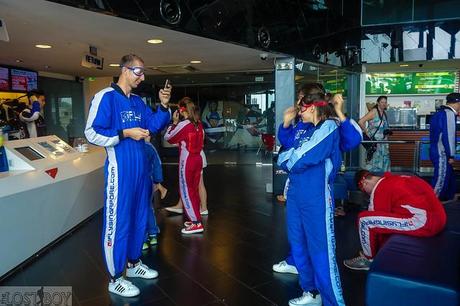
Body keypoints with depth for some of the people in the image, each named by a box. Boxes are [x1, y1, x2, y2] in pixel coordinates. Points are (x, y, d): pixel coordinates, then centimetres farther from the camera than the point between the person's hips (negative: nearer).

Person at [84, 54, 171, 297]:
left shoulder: (137, 101, 12)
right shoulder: (106, 97, -11)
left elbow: (154, 124, 15)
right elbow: (92, 133, -16)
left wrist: (164, 105, 0)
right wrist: (125, 133, -17)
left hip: (139, 167, 8)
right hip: (120, 168, -8)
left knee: (139, 216, 16)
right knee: (117, 221, -1)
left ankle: (134, 263, 34)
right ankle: (115, 279, 13)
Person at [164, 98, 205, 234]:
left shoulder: (183, 125, -15)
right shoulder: (199, 124, 4)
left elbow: (168, 138, -6)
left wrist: (174, 122, 1)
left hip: (187, 160, -7)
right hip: (198, 158, 7)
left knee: (186, 191, 1)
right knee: (194, 190, 16)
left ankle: (196, 223, 0)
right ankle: (195, 219, 25)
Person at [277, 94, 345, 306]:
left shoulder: (329, 126, -10)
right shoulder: (303, 130, 14)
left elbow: (304, 157, -17)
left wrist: (285, 159, -1)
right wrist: (286, 123, 5)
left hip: (316, 197, -8)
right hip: (295, 194, 9)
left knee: (320, 251, -2)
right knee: (298, 245, 16)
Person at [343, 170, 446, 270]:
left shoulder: (381, 189, -7)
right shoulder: (391, 179, 19)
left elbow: (380, 220, -1)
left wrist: (380, 249, 15)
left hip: (423, 222, -10)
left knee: (364, 220, -9)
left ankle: (369, 259, 11)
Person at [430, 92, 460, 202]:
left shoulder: (440, 113, 16)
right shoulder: (449, 113, -14)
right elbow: (448, 136, -20)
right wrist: (451, 155, -15)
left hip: (437, 151, 10)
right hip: (442, 153, -10)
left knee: (450, 176, 20)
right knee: (441, 180, -5)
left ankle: (449, 199, 31)